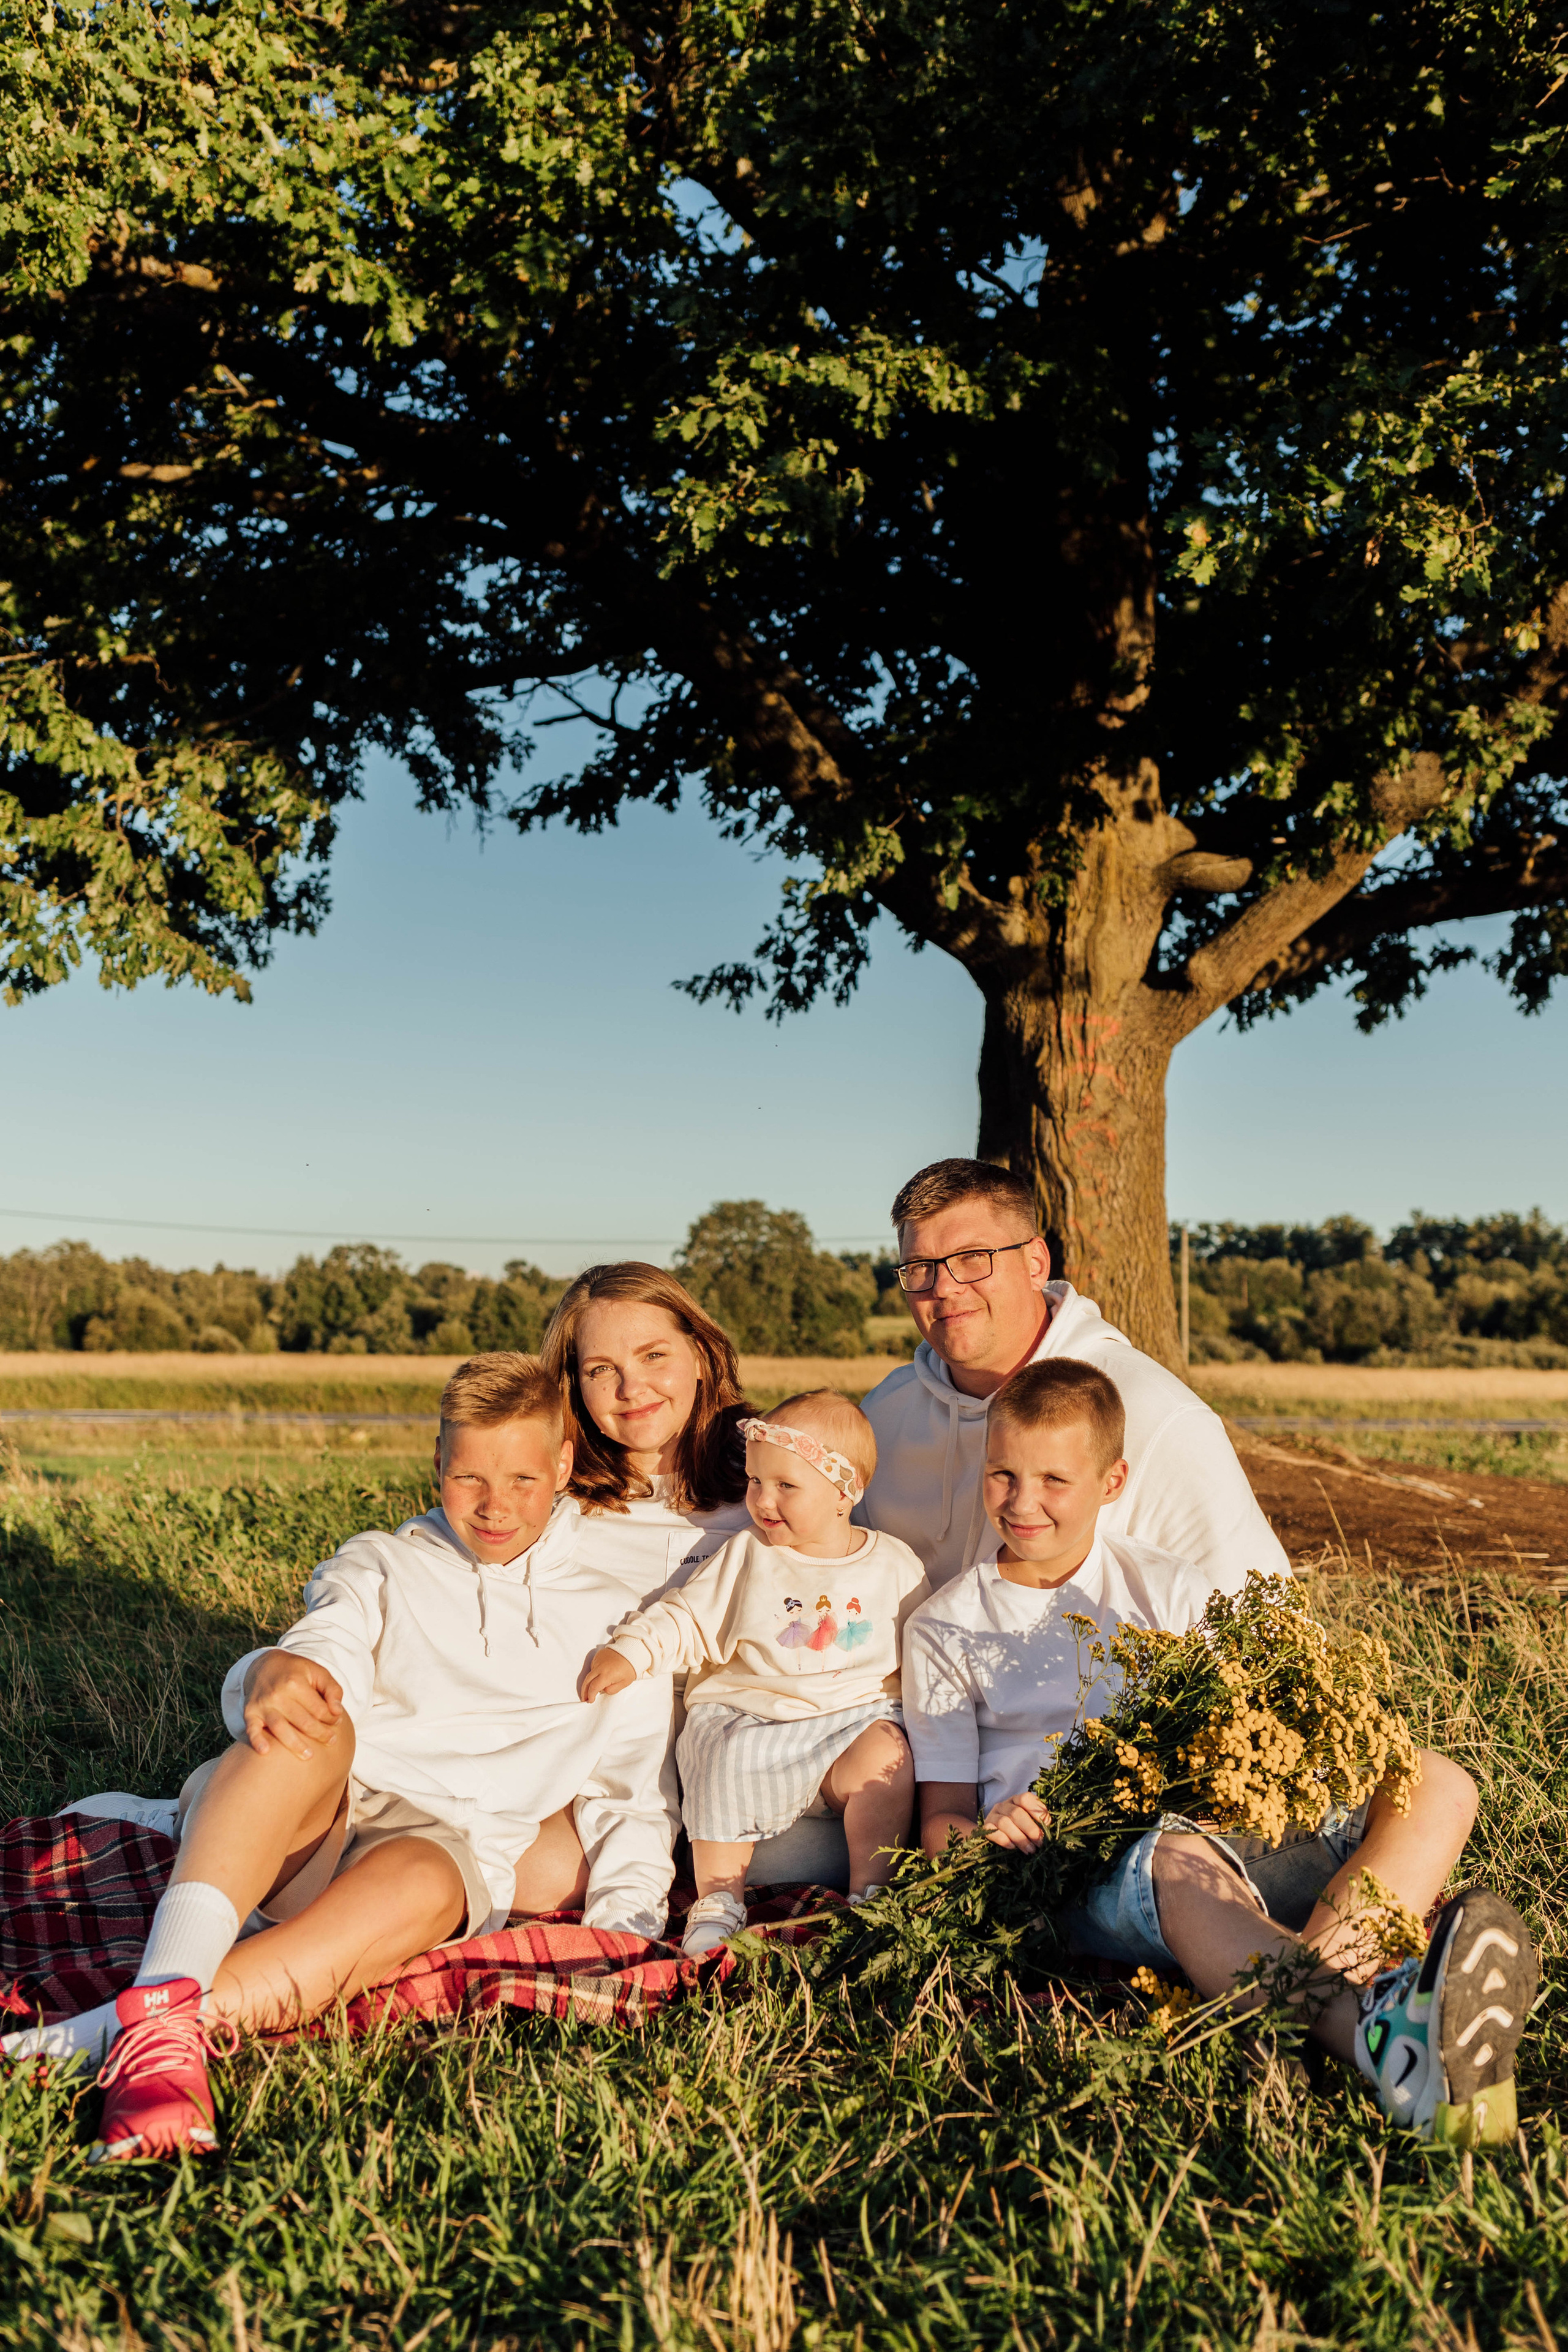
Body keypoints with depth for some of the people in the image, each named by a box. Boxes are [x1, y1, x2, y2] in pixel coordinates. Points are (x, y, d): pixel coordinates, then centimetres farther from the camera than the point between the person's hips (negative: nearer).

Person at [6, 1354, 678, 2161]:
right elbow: (331, 1642, -3)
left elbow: (634, 1790, 18)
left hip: (450, 1844, 0)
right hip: (302, 1824, 1)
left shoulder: (610, 1622, 18)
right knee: (311, 1727, -34)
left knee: (423, 1887, -38)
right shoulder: (380, 1565, 18)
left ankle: (120, 2030, -45)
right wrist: (281, 1671, -28)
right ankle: (163, 1995, -48)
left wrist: (628, 1916, 0)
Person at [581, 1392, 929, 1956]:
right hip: (747, 1718, 0)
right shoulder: (744, 1557, 6)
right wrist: (628, 1652, -7)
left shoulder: (894, 1566, 5)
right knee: (724, 1763, -28)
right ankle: (718, 1899, -12)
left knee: (888, 1755, -28)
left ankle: (870, 1891, -14)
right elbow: (685, 1617, 6)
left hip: (854, 1716, 0)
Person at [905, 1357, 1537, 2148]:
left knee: (1438, 1787, -17)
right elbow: (942, 1815, 10)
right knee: (1181, 1860, -39)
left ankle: (1317, 1955, -43)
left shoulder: (1170, 1590, 18)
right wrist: (979, 1833, -15)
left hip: (1226, 1834, 4)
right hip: (1080, 1867, -4)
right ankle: (1380, 2027, -64)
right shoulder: (945, 1628, 12)